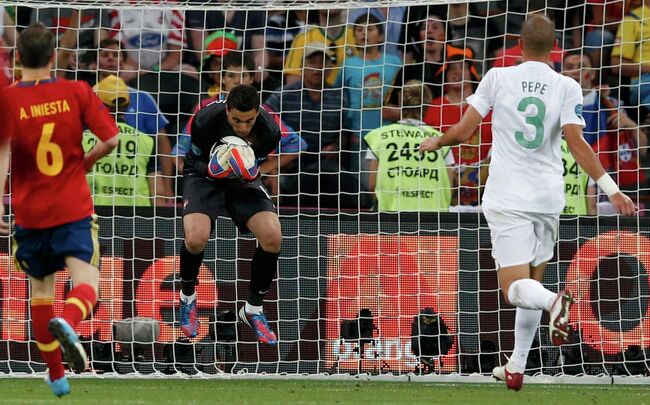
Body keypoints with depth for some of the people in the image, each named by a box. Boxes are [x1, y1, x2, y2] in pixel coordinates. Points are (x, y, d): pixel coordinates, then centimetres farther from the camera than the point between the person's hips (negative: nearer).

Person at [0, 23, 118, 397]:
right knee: (86, 279, -6)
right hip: (74, 208, -1)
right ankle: (68, 322, -42)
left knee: (41, 286, 17)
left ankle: (56, 376, 22)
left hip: (30, 211, 1)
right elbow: (110, 139, -5)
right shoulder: (77, 92, -3)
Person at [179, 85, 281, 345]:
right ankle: (187, 297, 5)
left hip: (243, 179, 2)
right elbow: (195, 160, -13)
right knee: (196, 238, -30)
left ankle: (253, 310, 3)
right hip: (204, 176, -2)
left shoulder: (268, 131, -24)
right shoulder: (205, 121, -29)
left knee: (273, 236, -21)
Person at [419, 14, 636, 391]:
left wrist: (436, 142, 19)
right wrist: (612, 190, -9)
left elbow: (463, 132, -2)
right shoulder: (567, 88, -2)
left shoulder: (498, 78, -3)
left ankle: (555, 301, -40)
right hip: (548, 197, 2)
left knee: (516, 288, -6)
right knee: (532, 282, 19)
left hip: (508, 200, -2)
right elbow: (577, 143, -11)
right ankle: (516, 368, 20)